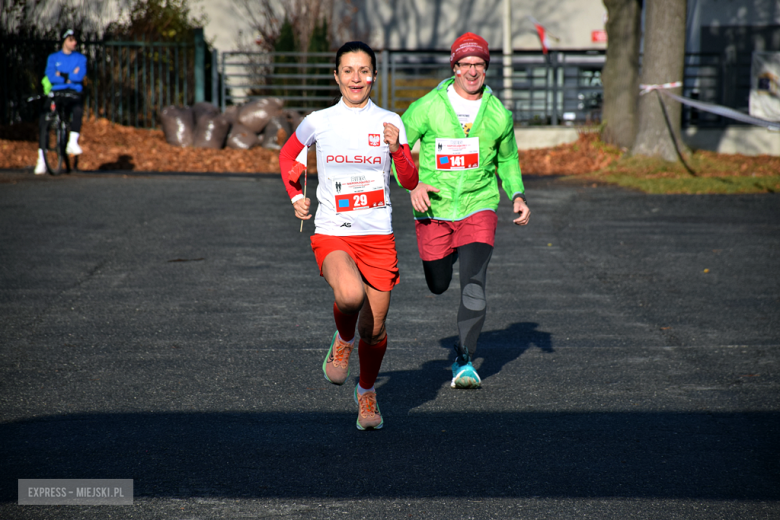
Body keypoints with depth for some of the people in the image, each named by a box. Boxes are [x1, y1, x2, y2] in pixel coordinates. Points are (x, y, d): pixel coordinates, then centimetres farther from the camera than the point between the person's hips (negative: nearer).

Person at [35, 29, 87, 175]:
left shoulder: (80, 58, 13)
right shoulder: (53, 58, 14)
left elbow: (80, 75, -6)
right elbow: (51, 76, -4)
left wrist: (61, 75, -6)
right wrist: (69, 78, -8)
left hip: (73, 93, -1)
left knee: (78, 109, -37)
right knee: (44, 121, -17)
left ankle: (73, 142, -31)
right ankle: (41, 159, -13)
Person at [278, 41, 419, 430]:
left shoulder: (390, 123, 3)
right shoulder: (318, 122, 1)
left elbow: (410, 182, 3)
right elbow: (287, 155, 20)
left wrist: (396, 149, -14)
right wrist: (295, 197, 7)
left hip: (378, 236, 2)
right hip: (331, 234, -2)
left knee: (374, 329, 6)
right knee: (350, 295, -33)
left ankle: (367, 393, 34)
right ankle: (343, 339, 2)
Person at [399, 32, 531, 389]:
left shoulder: (499, 115, 0)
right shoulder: (428, 107, -8)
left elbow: (507, 159, 17)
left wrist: (517, 196, 2)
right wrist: (412, 184, -17)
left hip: (478, 208, 0)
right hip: (434, 209, 0)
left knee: (474, 285, -18)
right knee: (438, 286, 13)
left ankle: (464, 362, -8)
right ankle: (450, 252, 52)